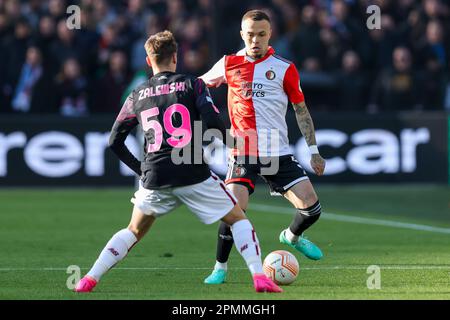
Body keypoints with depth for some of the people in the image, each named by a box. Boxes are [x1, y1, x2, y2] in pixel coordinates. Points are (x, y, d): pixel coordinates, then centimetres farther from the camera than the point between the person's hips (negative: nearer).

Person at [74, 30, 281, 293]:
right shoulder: (192, 85, 3)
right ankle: (259, 276, -5)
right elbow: (214, 123, -10)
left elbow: (115, 142, 13)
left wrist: (141, 169, 22)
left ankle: (90, 279, 13)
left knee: (134, 231, 23)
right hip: (193, 174, -3)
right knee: (238, 219, 10)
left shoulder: (137, 96, 12)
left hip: (154, 178, 3)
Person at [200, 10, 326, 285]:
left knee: (311, 207, -6)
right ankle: (220, 268, -1)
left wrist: (314, 151, 9)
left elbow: (301, 110, 10)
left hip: (279, 154, 1)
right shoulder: (229, 64, 3)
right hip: (243, 154, -1)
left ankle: (293, 236, 29)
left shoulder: (284, 68, 2)